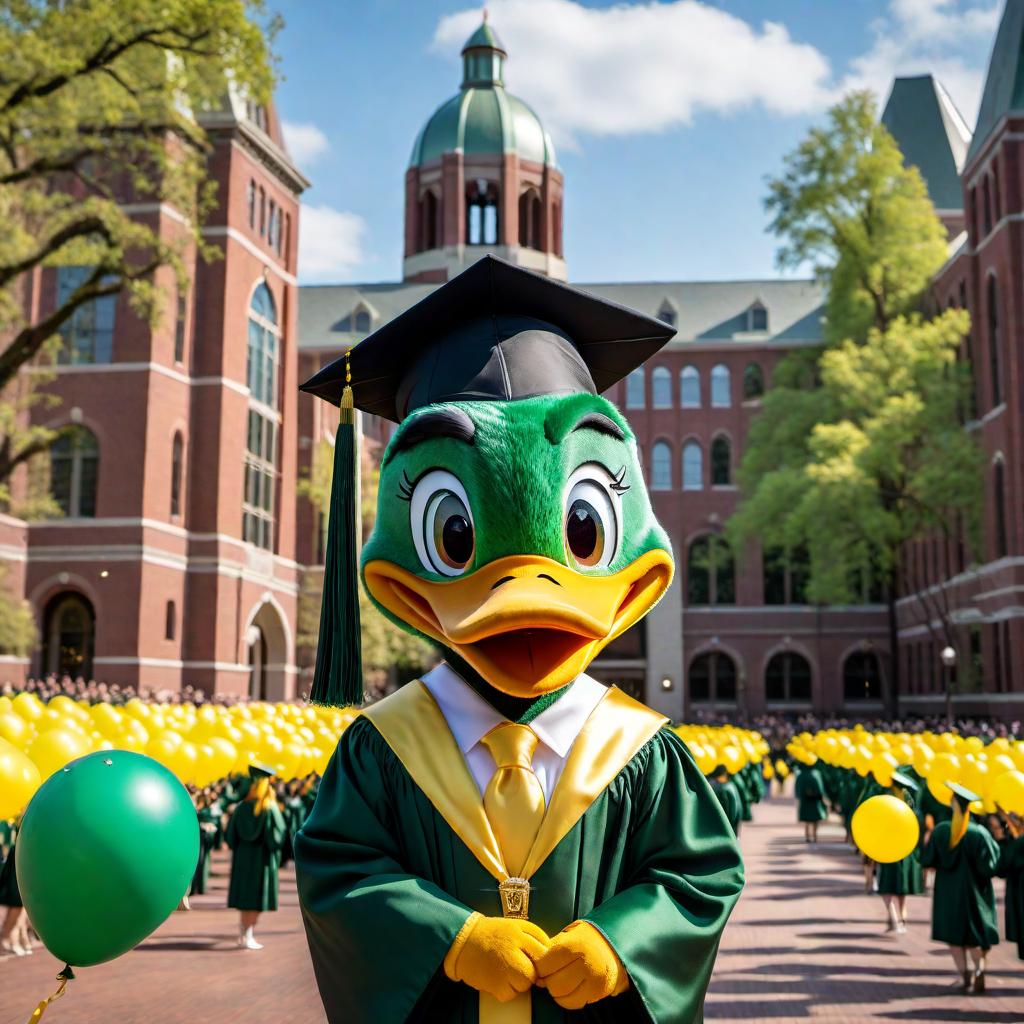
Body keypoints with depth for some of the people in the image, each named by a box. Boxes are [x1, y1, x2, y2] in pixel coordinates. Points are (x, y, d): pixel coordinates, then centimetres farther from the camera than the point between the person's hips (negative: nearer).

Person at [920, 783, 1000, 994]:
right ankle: (978, 972, -4)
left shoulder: (940, 831, -13)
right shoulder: (980, 833, -19)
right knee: (975, 933, 13)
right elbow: (989, 866, -16)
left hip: (948, 890, 1)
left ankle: (964, 975, 10)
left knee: (954, 932, 15)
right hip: (973, 891, -1)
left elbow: (927, 861, -7)